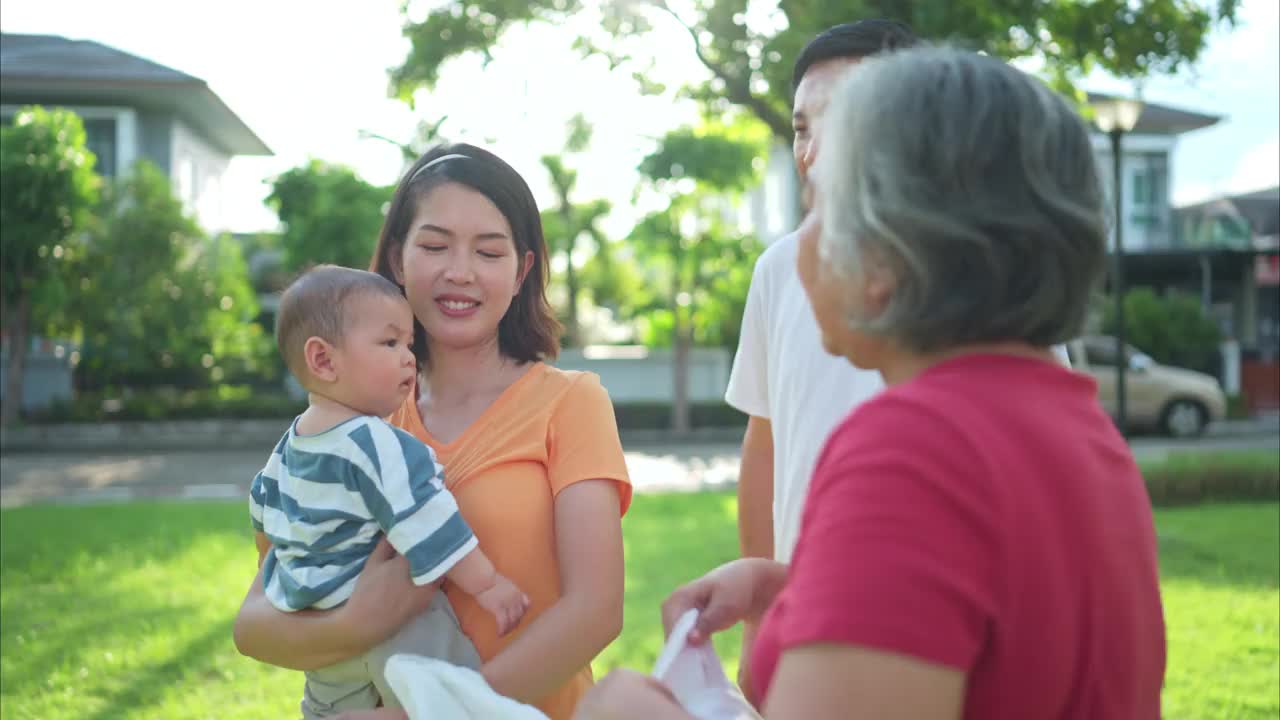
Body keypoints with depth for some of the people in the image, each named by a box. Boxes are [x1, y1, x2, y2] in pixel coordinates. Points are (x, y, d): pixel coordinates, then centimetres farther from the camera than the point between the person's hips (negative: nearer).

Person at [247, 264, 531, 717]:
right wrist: (487, 582, -23)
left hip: (316, 623, 10)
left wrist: (271, 563, 40)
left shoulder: (290, 444, 7)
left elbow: (263, 507, 22)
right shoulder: (373, 445, -24)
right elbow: (424, 527, -28)